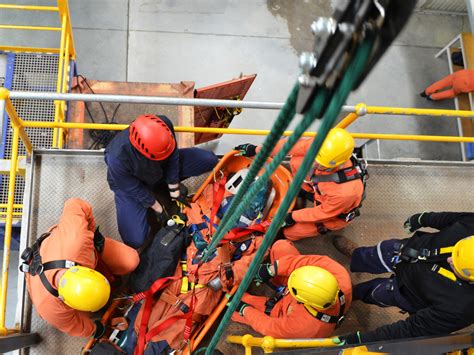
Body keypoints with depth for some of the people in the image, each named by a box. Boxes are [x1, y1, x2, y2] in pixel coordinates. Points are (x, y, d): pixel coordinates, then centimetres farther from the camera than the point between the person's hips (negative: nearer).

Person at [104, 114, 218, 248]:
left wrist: (175, 193, -9)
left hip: (161, 169, 3)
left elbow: (173, 158, -16)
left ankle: (162, 184, 9)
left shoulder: (164, 125, -35)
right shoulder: (118, 159, -43)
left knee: (209, 160, -7)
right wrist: (160, 210, -12)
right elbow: (136, 190, -24)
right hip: (130, 183, -3)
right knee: (135, 240, -14)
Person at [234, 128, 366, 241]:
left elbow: (324, 212, -26)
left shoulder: (346, 191, -45)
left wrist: (293, 217, -13)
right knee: (296, 161, -15)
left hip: (334, 214, -5)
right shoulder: (321, 146, -33)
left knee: (289, 232, 0)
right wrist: (257, 150, -9)